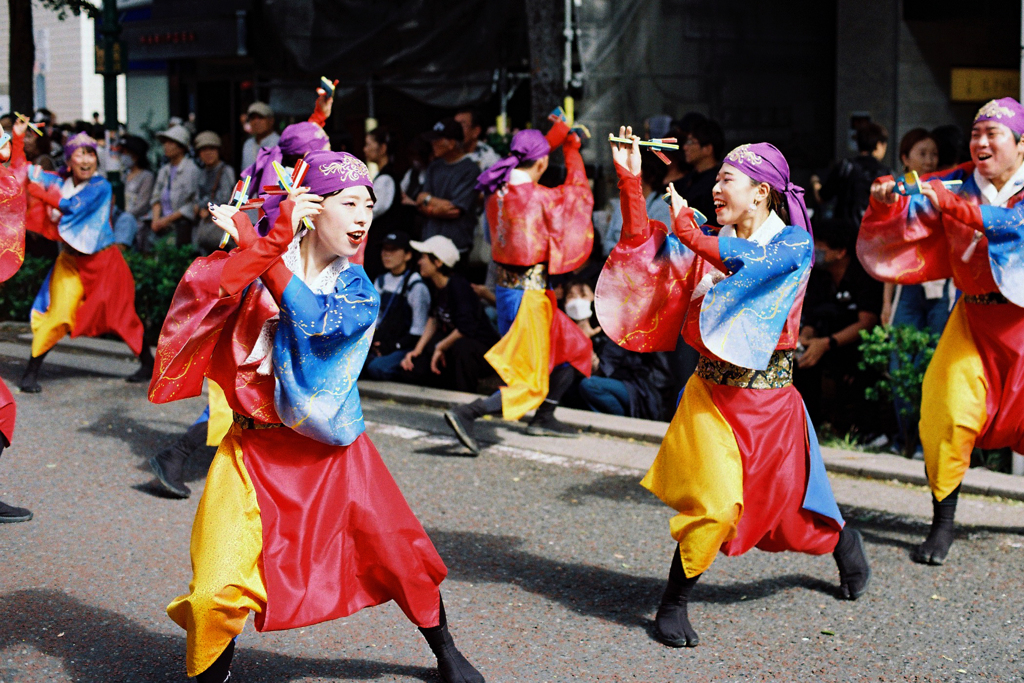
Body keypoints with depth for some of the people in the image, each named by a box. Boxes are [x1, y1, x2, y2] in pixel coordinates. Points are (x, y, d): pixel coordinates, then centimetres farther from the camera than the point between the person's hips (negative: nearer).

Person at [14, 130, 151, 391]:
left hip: (102, 260, -3)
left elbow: (72, 205, -23)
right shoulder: (59, 183, 3)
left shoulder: (101, 186, -10)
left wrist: (40, 192, -20)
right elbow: (22, 169, 5)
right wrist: (18, 137, -5)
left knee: (119, 316, 3)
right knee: (57, 313, -13)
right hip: (71, 261, 3)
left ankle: (148, 364, 20)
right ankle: (31, 372, -6)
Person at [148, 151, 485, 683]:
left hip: (333, 452, 2)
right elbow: (209, 292, -24)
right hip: (254, 450, -2)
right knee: (217, 591, -9)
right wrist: (273, 239, -31)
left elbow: (318, 320, -20)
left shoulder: (358, 290, 2)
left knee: (400, 554, 6)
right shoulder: (258, 263, -4)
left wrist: (253, 244, -21)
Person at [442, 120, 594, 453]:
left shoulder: (498, 190, 0)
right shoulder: (539, 197, -19)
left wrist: (559, 134, 24)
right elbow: (577, 189, 0)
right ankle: (466, 413, -17)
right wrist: (572, 148, 16)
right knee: (530, 384, -2)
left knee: (575, 347, 23)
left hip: (505, 284, 9)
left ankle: (544, 417, 26)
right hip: (529, 291, -9)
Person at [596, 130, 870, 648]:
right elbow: (643, 246, -3)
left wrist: (686, 228, -20)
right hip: (712, 393, 2)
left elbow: (749, 260, -27)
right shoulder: (710, 241, 5)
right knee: (716, 503, -17)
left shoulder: (794, 242, -8)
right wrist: (629, 179, -12)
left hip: (769, 396, -1)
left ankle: (843, 544, 48)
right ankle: (672, 605, -2)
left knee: (786, 501, 15)